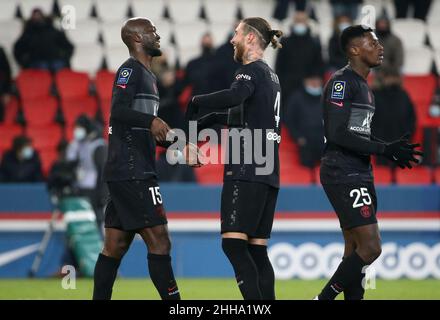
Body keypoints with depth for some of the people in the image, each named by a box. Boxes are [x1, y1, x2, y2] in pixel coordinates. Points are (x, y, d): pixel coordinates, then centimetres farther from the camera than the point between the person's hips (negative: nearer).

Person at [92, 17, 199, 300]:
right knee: (159, 241, -10)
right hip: (131, 173, -10)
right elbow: (119, 111, -24)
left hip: (131, 174, 10)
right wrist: (151, 120, -39)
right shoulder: (130, 70, -7)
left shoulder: (147, 75, 22)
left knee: (115, 246, 8)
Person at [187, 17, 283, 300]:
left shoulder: (252, 71, -7)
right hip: (269, 171, 9)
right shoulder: (271, 75, 22)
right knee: (257, 249, 8)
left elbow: (233, 98, -28)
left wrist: (196, 102, -15)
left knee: (233, 243, -14)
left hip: (247, 170, -9)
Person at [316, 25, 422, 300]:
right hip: (343, 175, -10)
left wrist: (391, 150, 10)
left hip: (360, 175, 10)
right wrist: (384, 149, -20)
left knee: (356, 251, 10)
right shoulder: (342, 82, -12)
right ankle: (323, 299, -8)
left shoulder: (364, 86, 18)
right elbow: (337, 134, -21)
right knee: (370, 247, -14)